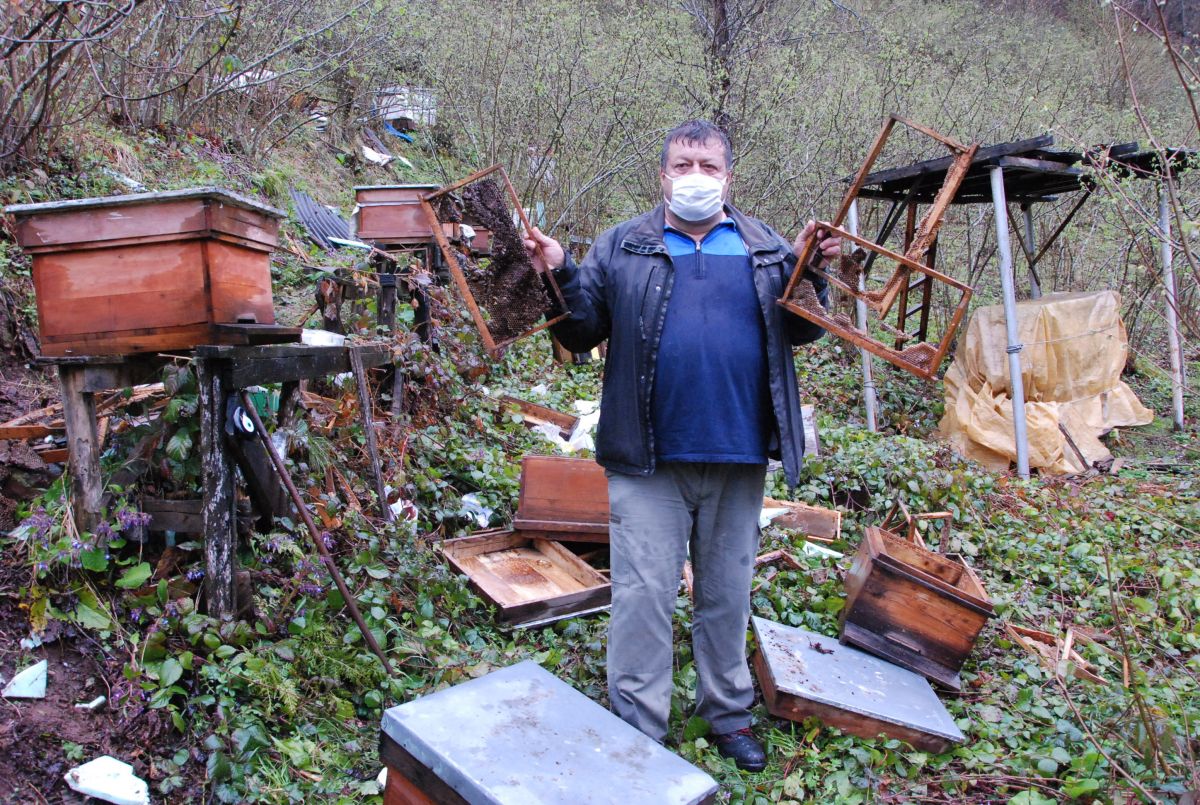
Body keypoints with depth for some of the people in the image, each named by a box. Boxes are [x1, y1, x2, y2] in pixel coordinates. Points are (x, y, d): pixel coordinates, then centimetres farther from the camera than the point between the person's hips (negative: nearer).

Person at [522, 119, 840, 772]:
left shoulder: (766, 249, 9)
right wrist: (559, 275, -14)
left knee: (727, 592, 16)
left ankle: (727, 712, 36)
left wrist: (808, 271, -9)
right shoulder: (620, 248, 4)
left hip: (738, 456, 2)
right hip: (648, 460, -2)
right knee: (642, 595, 3)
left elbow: (801, 331, 8)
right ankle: (637, 732, 21)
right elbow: (582, 331, 3)